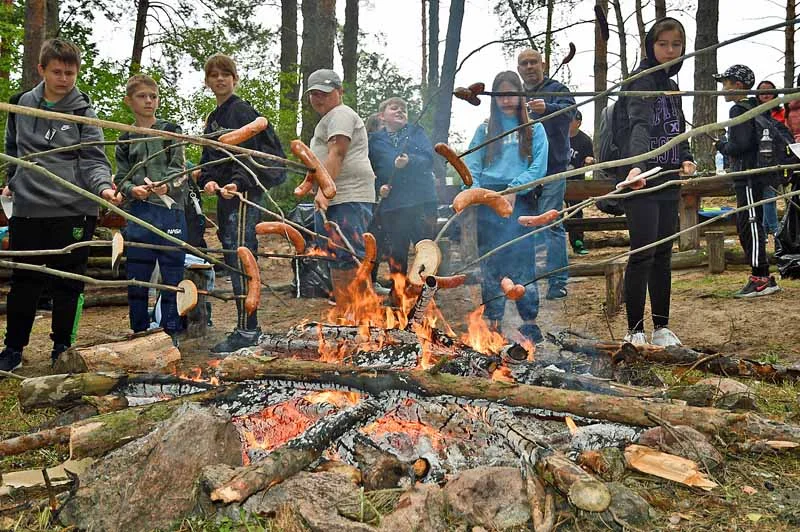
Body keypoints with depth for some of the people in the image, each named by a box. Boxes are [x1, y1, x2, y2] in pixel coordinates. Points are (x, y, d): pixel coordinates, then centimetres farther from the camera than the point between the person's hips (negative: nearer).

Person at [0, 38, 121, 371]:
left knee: (68, 283, 6)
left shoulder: (84, 112, -2)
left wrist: (103, 186, -26)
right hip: (27, 210, 3)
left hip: (73, 210, -2)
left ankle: (62, 347, 21)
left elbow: (93, 160, -9)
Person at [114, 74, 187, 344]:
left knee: (172, 275, -1)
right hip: (138, 213, 3)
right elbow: (121, 178, 12)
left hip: (170, 211, -2)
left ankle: (171, 333, 10)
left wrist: (166, 185, -22)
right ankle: (139, 333, 18)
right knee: (136, 277, 5)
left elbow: (179, 169, -2)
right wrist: (132, 189, -10)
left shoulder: (170, 130, 7)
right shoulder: (126, 140, 15)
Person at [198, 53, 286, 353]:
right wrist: (208, 180, -2)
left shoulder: (242, 111, -6)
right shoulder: (213, 119, 21)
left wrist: (238, 183, -28)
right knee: (232, 257, 10)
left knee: (240, 258, -12)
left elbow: (249, 154, -14)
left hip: (244, 192, -9)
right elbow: (208, 157, 18)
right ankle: (249, 327, 18)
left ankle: (246, 331, -9)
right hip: (225, 193, 10)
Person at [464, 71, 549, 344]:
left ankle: (529, 322, -1)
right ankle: (493, 321, 10)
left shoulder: (534, 129, 10)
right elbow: (471, 163, 8)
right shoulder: (485, 129, 15)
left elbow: (539, 167, 1)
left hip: (520, 201, -2)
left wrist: (514, 188, -11)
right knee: (490, 263, 3)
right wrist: (474, 189, -9)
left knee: (521, 262, -8)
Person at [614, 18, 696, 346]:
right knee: (643, 255, -7)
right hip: (642, 181, -8)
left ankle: (661, 328, 20)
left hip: (667, 182, 8)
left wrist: (685, 159, 1)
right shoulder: (642, 80, -9)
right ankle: (635, 331, 3)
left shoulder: (671, 85, 17)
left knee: (663, 255, 11)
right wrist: (637, 166, -43)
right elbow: (640, 125, -27)